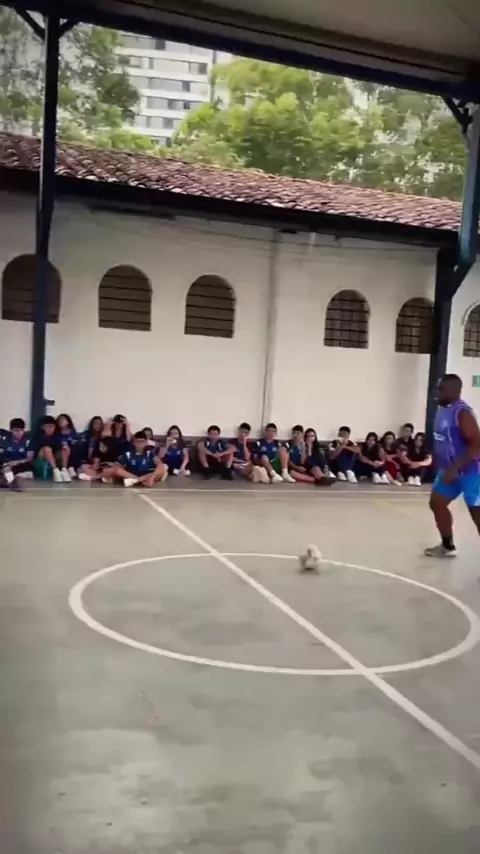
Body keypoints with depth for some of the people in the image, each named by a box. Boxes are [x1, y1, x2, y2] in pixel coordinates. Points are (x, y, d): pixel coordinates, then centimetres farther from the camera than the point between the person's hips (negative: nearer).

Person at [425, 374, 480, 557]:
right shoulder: (442, 410, 8)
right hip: (450, 469, 10)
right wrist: (438, 463, 19)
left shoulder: (462, 412, -21)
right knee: (437, 504, 13)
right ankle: (447, 546, 27)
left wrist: (455, 468, -29)